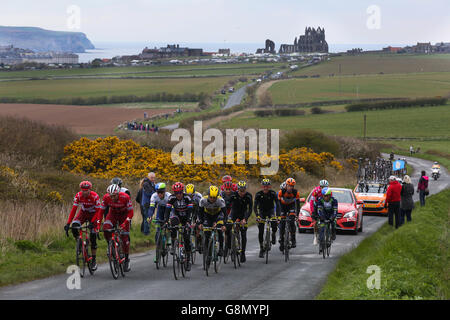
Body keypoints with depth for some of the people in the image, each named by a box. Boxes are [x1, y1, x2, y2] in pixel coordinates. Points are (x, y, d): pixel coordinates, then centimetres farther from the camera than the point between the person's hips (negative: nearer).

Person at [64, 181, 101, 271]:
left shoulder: (95, 196, -27)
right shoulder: (78, 196, -20)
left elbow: (98, 211, -23)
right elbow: (74, 210, -21)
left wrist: (92, 222, -36)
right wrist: (68, 223, -30)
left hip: (93, 214, -3)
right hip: (83, 213, 3)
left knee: (93, 238, -9)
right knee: (74, 226, -28)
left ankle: (94, 261, 1)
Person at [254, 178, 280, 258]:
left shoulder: (273, 193, -18)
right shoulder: (258, 194, -19)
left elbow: (277, 204, -24)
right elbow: (255, 206, -25)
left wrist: (278, 215, -37)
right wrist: (257, 216, -41)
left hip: (270, 210, -1)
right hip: (261, 211, 1)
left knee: (274, 223, -30)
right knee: (260, 231, -8)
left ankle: (274, 234, 1)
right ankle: (261, 248, 3)